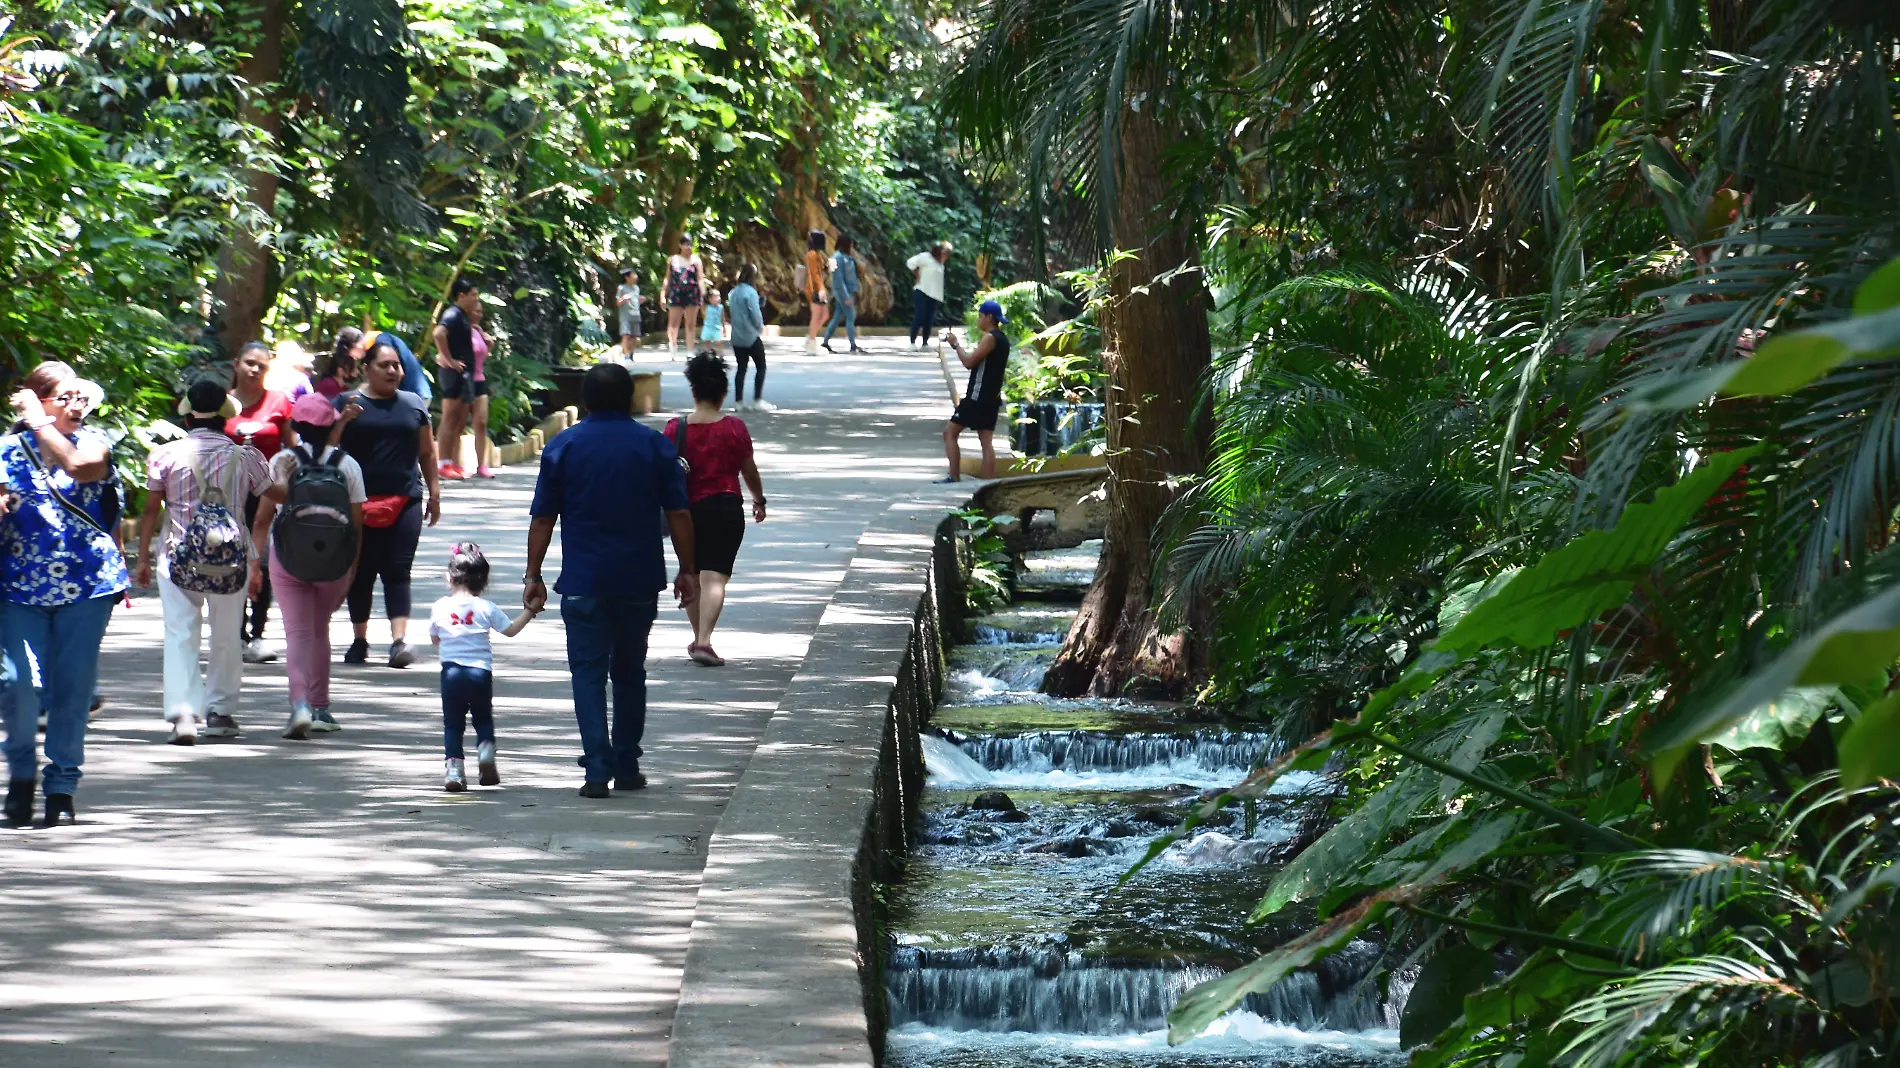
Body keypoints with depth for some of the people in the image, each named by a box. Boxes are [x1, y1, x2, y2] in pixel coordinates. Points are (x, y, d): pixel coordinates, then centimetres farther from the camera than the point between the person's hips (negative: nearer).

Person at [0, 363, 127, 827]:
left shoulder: (92, 442, 3)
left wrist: (40, 423, -16)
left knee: (74, 686, 2)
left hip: (87, 584, 0)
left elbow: (78, 465, -21)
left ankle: (62, 785, 14)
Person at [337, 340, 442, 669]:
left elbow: (427, 452, 17)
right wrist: (342, 421, -19)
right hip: (360, 503, -1)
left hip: (404, 502, 1)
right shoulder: (348, 403, 4)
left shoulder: (413, 404, 12)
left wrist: (434, 492, 13)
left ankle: (399, 639, -15)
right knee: (361, 572, 5)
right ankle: (360, 640, 14)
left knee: (398, 571, -7)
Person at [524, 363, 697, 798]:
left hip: (583, 582, -1)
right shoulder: (655, 446, 1)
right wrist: (687, 570, 8)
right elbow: (678, 514, 0)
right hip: (640, 582, 1)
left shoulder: (562, 447, -1)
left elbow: (543, 519, -1)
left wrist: (533, 575, 5)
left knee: (588, 672, 0)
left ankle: (598, 770, -12)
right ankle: (626, 766, 19)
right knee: (629, 671, 15)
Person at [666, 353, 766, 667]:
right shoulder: (735, 429, -6)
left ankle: (698, 638, 27)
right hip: (725, 508, -2)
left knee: (691, 576, 17)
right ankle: (704, 641, -20)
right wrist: (759, 500, 22)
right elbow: (749, 470, 5)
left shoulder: (676, 429, -3)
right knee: (715, 577, -6)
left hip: (686, 510, 2)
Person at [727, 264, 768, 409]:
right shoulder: (750, 292, -16)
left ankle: (739, 401, 8)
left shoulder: (734, 292, 6)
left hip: (737, 337, 6)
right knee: (761, 367, 4)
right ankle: (757, 400, -1)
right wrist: (761, 328, 3)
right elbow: (756, 314, -16)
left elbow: (732, 313, 10)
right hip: (751, 337, -6)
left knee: (741, 368, 11)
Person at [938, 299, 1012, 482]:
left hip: (978, 397, -9)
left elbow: (969, 362, -19)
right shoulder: (1002, 339, 17)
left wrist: (956, 344, -6)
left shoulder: (990, 338, -13)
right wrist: (960, 346, 16)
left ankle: (954, 478, -8)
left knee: (950, 431, -2)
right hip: (992, 397, 9)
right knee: (986, 441, 6)